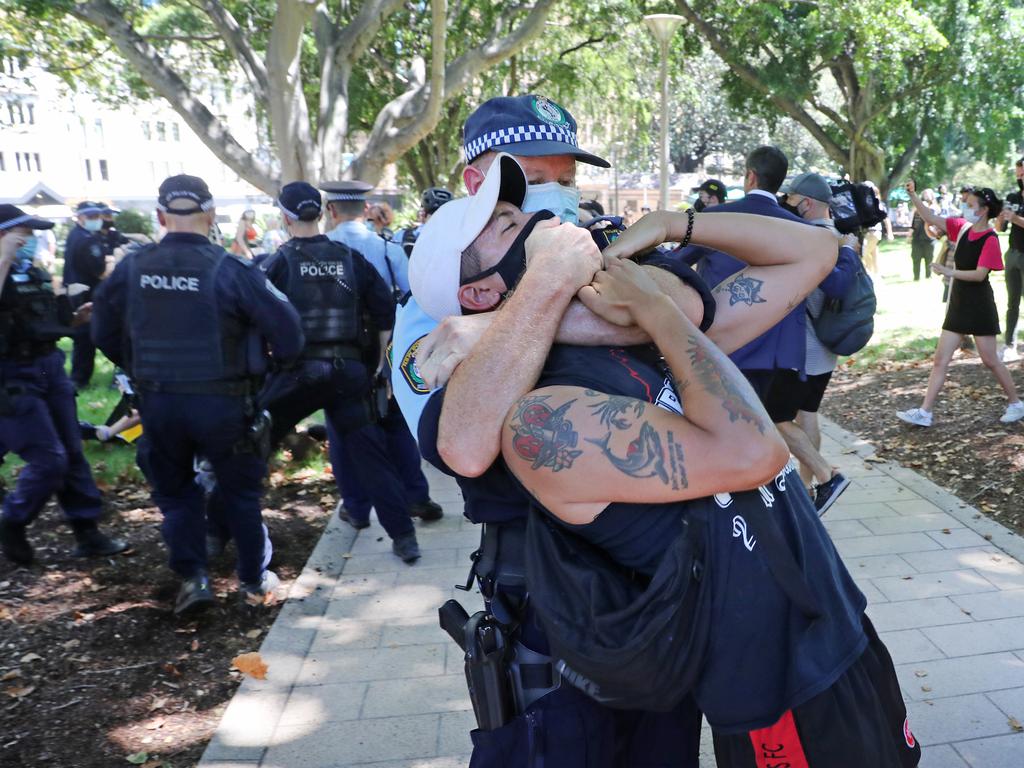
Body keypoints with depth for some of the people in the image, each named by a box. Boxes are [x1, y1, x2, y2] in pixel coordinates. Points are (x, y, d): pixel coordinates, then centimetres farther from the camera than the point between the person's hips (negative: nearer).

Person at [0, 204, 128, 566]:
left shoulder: (36, 273, 11)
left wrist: (77, 318, 2)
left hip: (50, 368, 8)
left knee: (72, 454, 9)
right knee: (49, 460, -8)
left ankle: (87, 533, 18)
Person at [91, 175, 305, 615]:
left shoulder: (131, 269, -1)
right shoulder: (229, 269, -14)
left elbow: (104, 333, 9)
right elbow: (285, 326, -14)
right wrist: (279, 366, 5)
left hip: (157, 401, 3)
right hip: (221, 400, -2)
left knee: (175, 491, 21)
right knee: (240, 490, 15)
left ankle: (192, 578, 17)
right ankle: (253, 581, 25)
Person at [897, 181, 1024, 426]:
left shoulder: (990, 239, -13)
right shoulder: (962, 227, 5)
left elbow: (980, 274, -20)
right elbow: (931, 218, 1)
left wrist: (948, 271, -26)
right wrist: (913, 196, -10)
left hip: (980, 305, -6)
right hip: (958, 304, 6)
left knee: (990, 360, 5)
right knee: (940, 360, 4)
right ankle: (924, 412, 5)